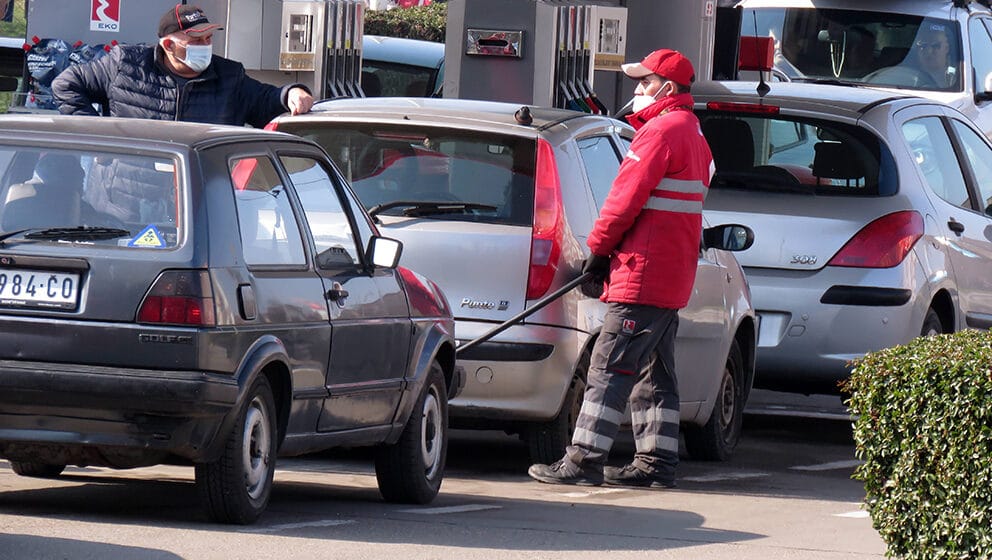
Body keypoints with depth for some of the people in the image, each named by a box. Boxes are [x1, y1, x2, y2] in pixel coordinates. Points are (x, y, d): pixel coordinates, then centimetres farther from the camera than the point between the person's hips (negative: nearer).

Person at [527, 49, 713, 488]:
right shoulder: (692, 135, 20)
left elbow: (627, 197, -17)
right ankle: (657, 461, 13)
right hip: (673, 280, 10)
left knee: (610, 370, -10)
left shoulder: (662, 131, -13)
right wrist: (610, 249, 17)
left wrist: (598, 246, -5)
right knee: (653, 373, 13)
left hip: (643, 275, -10)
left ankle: (584, 460, -11)